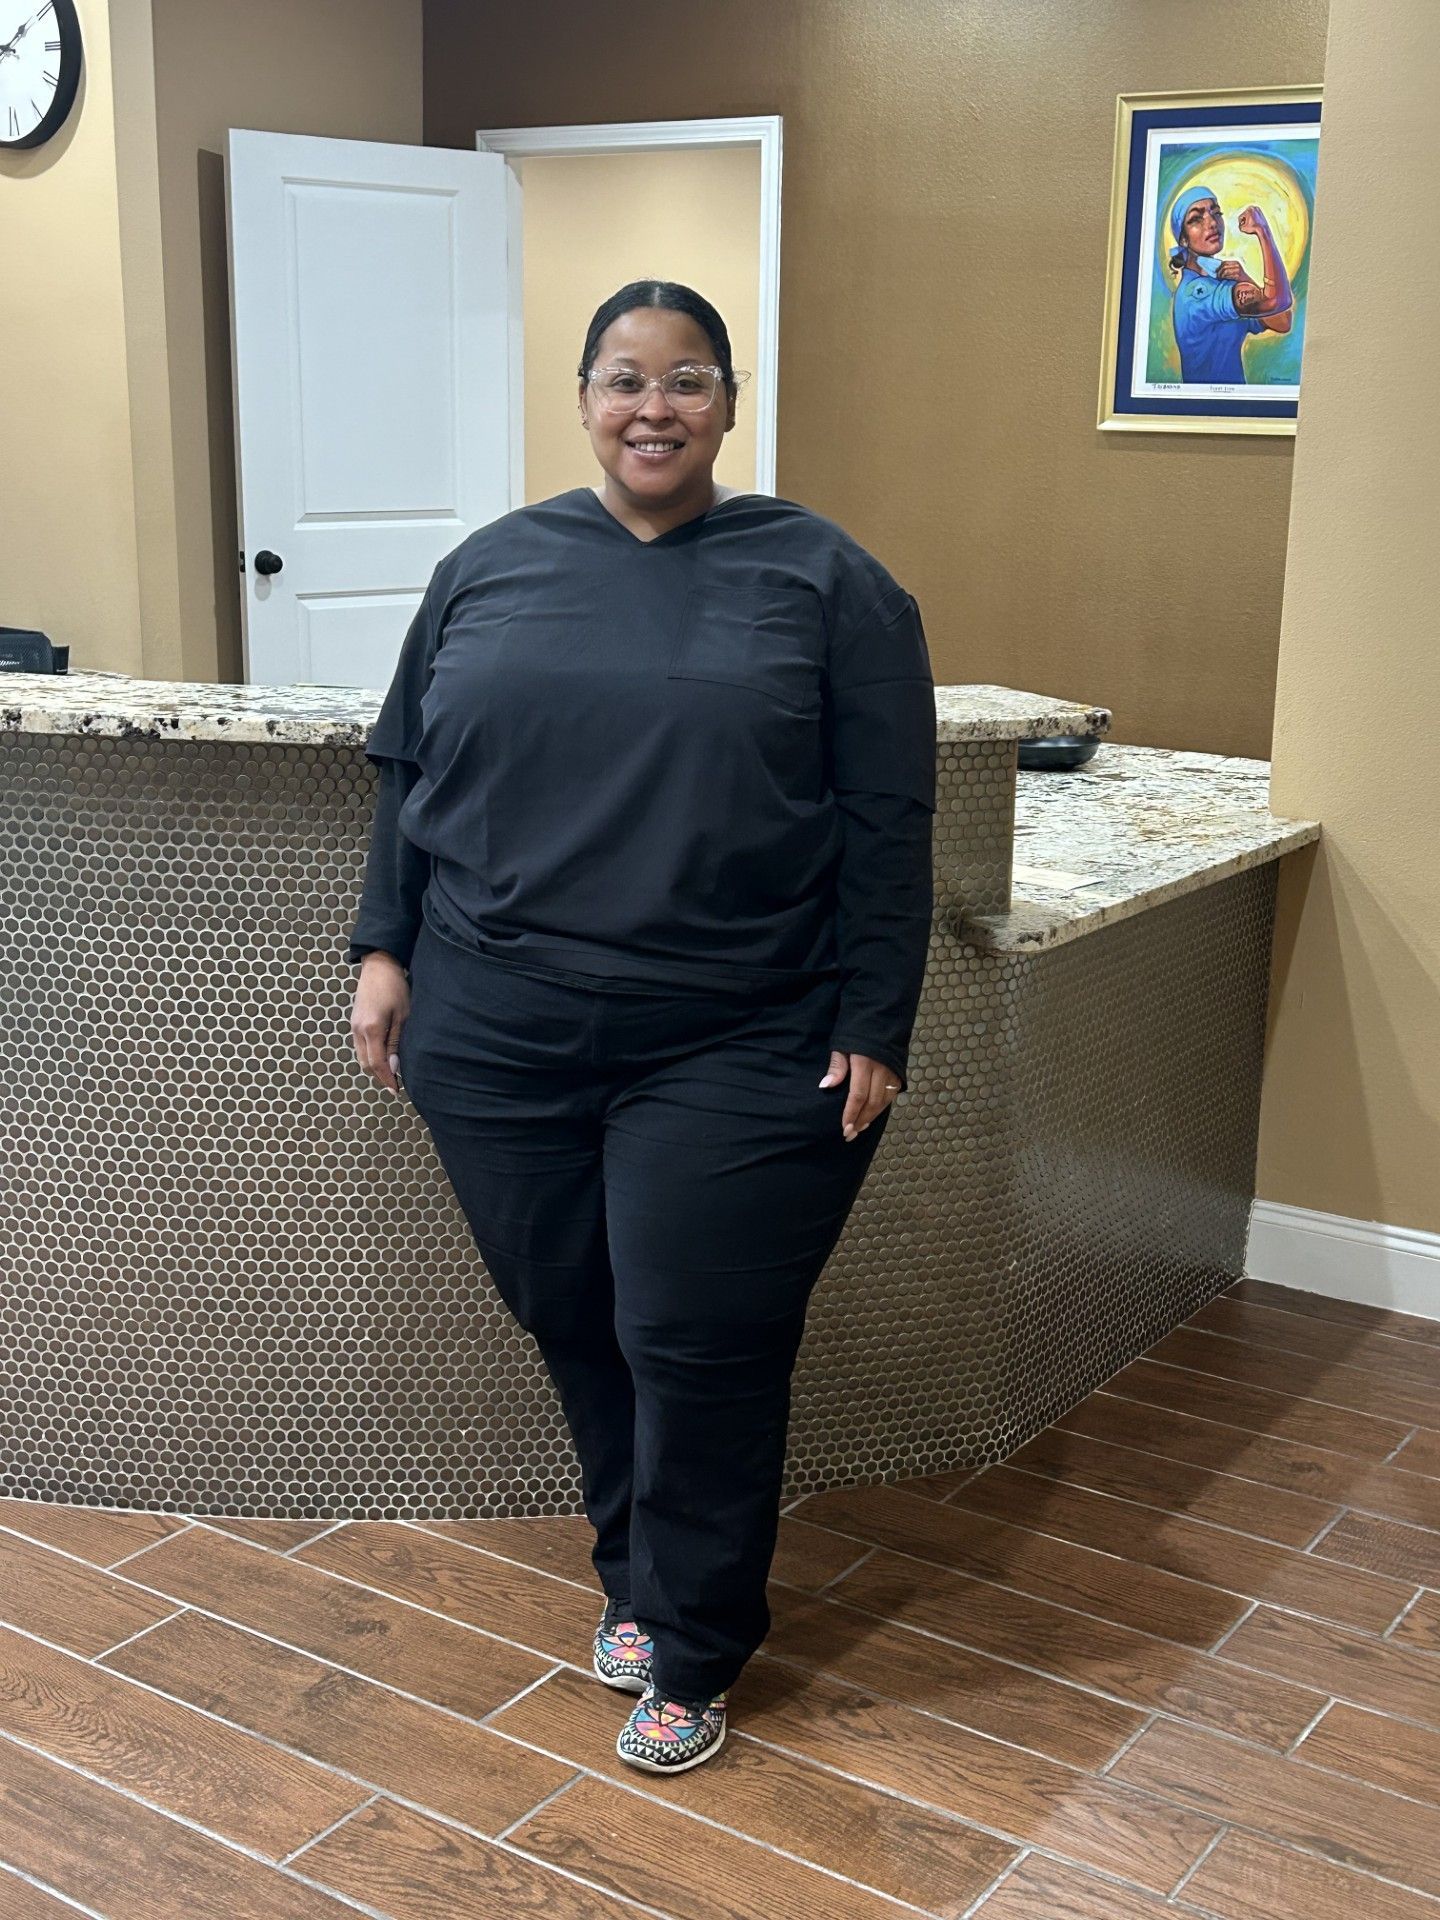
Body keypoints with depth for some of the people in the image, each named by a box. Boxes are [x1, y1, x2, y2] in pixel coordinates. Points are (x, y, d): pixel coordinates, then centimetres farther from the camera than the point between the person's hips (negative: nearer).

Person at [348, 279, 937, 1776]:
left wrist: (872, 1028, -6)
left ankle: (692, 1653, 22)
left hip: (737, 1056, -3)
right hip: (497, 1040, 3)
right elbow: (405, 772, 15)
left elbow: (887, 827, -2)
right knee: (573, 1328, 12)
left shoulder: (824, 579, 1)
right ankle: (635, 1573, 36)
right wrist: (384, 949, 6)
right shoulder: (488, 568, 10)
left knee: (699, 1350, 1)